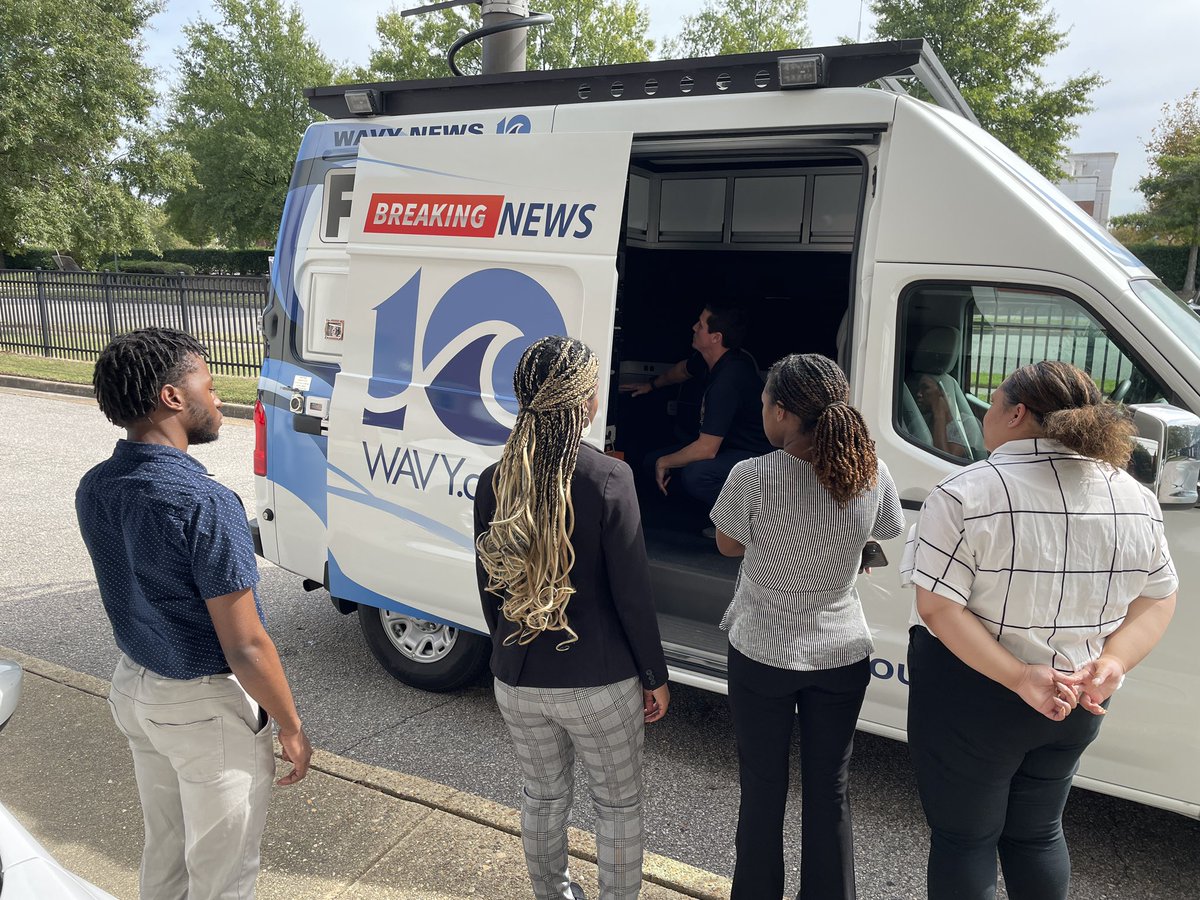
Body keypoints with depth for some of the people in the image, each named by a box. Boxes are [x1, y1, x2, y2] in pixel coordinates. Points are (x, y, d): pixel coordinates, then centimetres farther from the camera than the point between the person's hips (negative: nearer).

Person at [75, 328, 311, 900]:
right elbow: (245, 648, -25)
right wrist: (291, 728, -12)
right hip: (207, 707, -7)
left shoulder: (93, 489, -4)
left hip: (133, 686, 8)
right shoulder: (204, 503, -29)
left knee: (163, 851, 27)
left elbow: (131, 591, 9)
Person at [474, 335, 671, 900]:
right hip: (600, 683, -4)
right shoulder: (608, 478, -19)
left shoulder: (493, 482, -6)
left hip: (518, 682, 5)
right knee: (618, 804, 18)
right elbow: (632, 593, -15)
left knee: (543, 794, 26)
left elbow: (489, 588, 4)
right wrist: (656, 676, -1)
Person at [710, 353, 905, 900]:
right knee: (830, 794, 16)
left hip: (762, 655, -3)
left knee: (763, 791, 14)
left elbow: (727, 545, -4)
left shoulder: (753, 477, -21)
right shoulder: (871, 474, -11)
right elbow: (888, 532, 9)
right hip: (842, 655, 3)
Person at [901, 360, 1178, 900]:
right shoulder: (1135, 498, -1)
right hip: (1076, 706, 6)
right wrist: (1111, 662, -9)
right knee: (1037, 833, 25)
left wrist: (1021, 679, -22)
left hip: (973, 699, -5)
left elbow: (936, 607, -24)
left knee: (964, 839, 14)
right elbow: (1158, 599, 4)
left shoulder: (966, 494, -20)